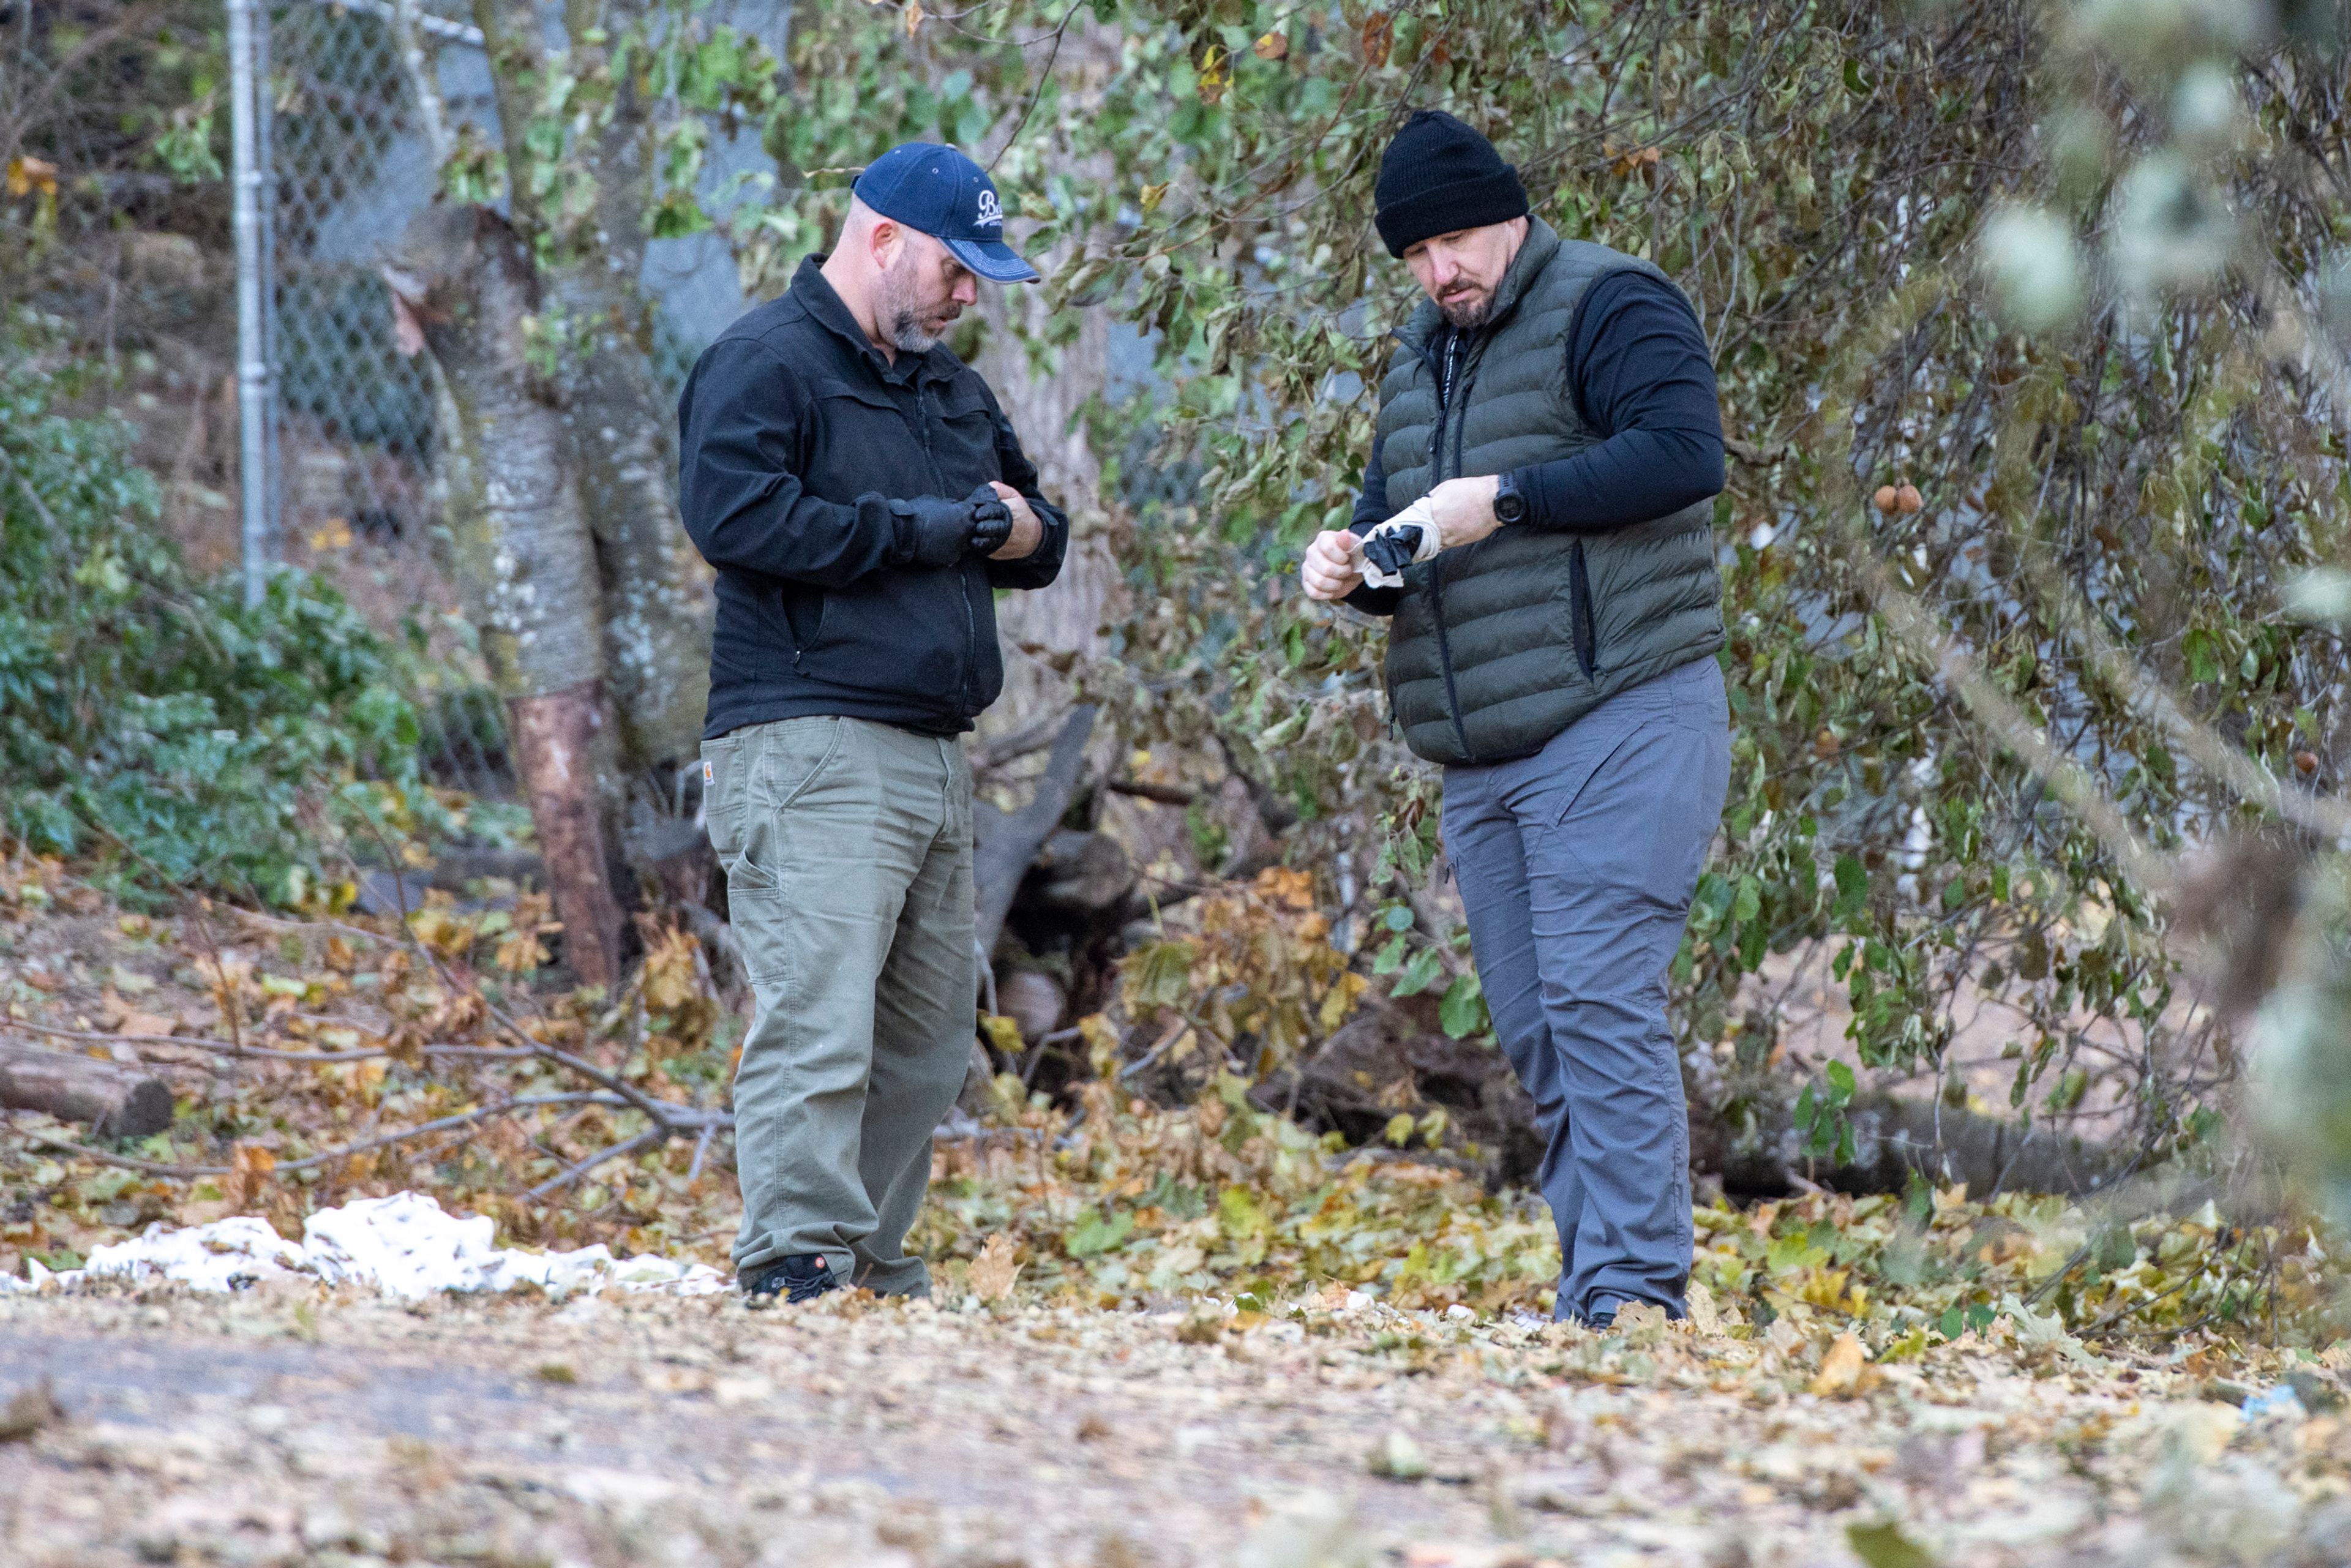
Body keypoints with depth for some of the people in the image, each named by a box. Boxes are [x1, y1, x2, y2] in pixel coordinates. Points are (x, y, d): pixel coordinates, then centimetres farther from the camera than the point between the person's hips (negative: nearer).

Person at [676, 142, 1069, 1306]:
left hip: (936, 760, 9)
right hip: (811, 754, -9)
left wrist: (1019, 529, 4)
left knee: (925, 1044, 9)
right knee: (819, 1031, -16)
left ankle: (878, 1276, 14)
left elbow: (1040, 531, 30)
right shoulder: (766, 365, -4)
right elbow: (736, 516, -18)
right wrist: (917, 529, -14)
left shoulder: (950, 388, 24)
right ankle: (796, 1274, -20)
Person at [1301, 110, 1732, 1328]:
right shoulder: (1422, 359, 21)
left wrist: (1505, 498, -21)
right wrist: (1350, 567, 2)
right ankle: (1590, 1299, 10)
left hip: (1615, 724, -9)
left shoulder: (1608, 306, -4)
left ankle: (1634, 1295, -16)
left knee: (1598, 1008, -15)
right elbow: (1398, 536, 26)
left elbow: (1685, 450, -20)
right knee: (1535, 1035, 7)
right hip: (1481, 757, 9)